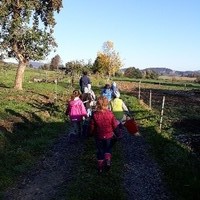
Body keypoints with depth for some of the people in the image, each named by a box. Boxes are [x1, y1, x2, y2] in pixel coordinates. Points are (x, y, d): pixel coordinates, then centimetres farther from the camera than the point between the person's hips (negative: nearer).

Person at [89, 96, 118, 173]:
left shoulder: (94, 114, -16)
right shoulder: (110, 113, -15)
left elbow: (92, 126, -7)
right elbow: (115, 125, -7)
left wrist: (91, 133, 11)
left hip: (99, 136, 0)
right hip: (109, 135, 0)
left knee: (100, 151, 15)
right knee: (108, 149, 23)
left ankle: (100, 167, 22)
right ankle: (108, 160, 0)